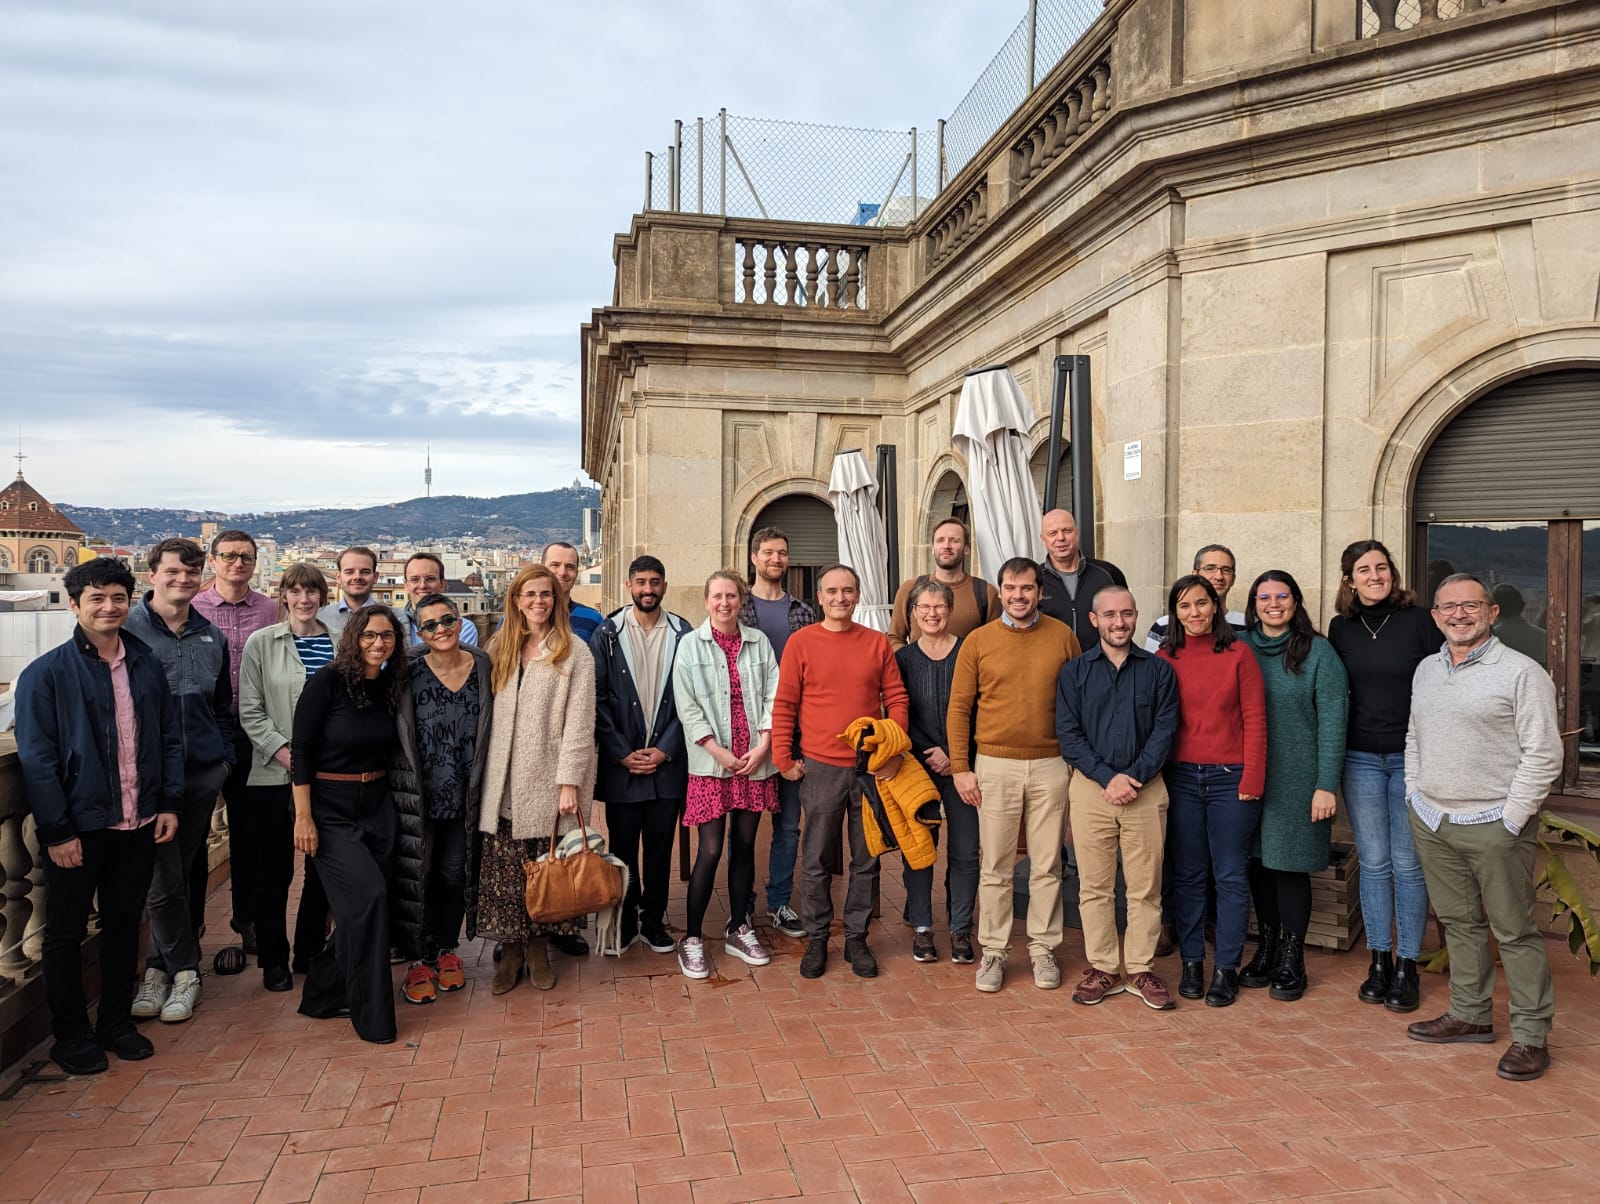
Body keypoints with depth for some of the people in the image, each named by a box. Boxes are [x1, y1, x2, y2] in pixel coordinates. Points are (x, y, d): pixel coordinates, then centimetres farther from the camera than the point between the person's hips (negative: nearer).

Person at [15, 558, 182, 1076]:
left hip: (138, 825, 4)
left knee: (124, 922, 15)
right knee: (65, 932, 9)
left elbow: (169, 739, 10)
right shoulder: (47, 673, -9)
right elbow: (36, 758, -11)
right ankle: (71, 1035, 24)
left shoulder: (147, 667, 5)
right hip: (78, 827, -4)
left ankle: (116, 1020, 30)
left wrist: (169, 803, 3)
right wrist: (57, 831, -14)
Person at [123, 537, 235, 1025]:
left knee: (180, 873, 11)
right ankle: (184, 971, 14)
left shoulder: (211, 637, 11)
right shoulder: (128, 630, -4)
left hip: (203, 771, 4)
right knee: (166, 878, -1)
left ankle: (160, 967, 24)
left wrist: (226, 756, 12)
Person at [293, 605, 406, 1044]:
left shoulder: (391, 687, 4)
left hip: (377, 807, 6)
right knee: (368, 897, -14)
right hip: (330, 809, -6)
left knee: (359, 908, 7)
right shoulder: (328, 682, -12)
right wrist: (303, 817, -15)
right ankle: (372, 1015, -1)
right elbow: (301, 750, -12)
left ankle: (324, 994, 28)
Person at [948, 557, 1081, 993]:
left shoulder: (1063, 636, 2)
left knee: (1047, 866, 8)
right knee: (995, 867, 6)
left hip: (1050, 765, 1)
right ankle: (993, 951, 18)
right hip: (995, 765, 0)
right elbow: (959, 708, 2)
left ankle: (1043, 949, 23)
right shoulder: (978, 641, 1)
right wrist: (960, 768, -2)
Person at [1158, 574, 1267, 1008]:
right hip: (1181, 777, 2)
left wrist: (1251, 780, -8)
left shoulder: (1239, 653, -1)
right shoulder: (1165, 659, 4)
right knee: (1188, 874, 9)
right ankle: (1191, 963, 20)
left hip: (1230, 777, -2)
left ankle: (1227, 968, 14)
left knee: (1230, 875, 4)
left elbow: (1254, 720, -3)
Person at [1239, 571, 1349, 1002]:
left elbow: (1332, 722, -7)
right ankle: (1266, 948, 26)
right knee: (1258, 860, 10)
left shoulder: (1318, 652, -5)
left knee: (1291, 863, 2)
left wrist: (1327, 785, -12)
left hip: (1298, 778, -3)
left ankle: (1291, 959, 17)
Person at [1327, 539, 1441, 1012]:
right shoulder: (1341, 627, 5)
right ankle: (1379, 961, 18)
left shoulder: (1418, 619, -4)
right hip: (1361, 759, 2)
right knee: (1373, 862, 7)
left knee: (1408, 864, 4)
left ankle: (1407, 967, 15)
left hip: (1411, 758, -2)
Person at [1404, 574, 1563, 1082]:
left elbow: (1543, 753, -11)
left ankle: (1531, 1035, 14)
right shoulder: (1426, 670, 12)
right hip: (1432, 821, 6)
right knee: (1458, 922, 15)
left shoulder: (1521, 672, -9)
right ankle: (1470, 1015, 28)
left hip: (1494, 825, -6)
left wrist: (1511, 819, -14)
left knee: (1515, 930, 2)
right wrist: (1414, 794, 12)